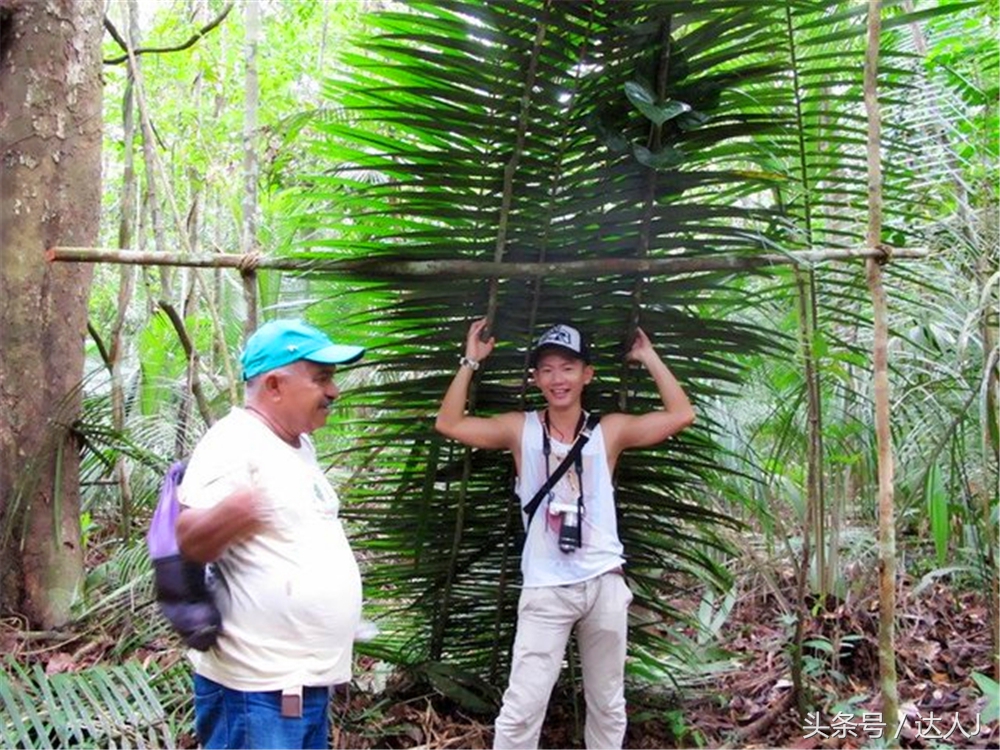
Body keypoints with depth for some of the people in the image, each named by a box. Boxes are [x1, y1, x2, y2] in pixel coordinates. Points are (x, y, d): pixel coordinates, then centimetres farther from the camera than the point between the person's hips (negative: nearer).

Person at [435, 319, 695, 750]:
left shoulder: (609, 431, 3)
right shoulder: (520, 430, 2)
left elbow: (681, 415, -1)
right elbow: (448, 423, -2)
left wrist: (649, 358, 3)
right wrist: (470, 362, 0)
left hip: (604, 584, 2)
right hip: (545, 589, -2)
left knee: (608, 705, 15)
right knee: (522, 708, -5)